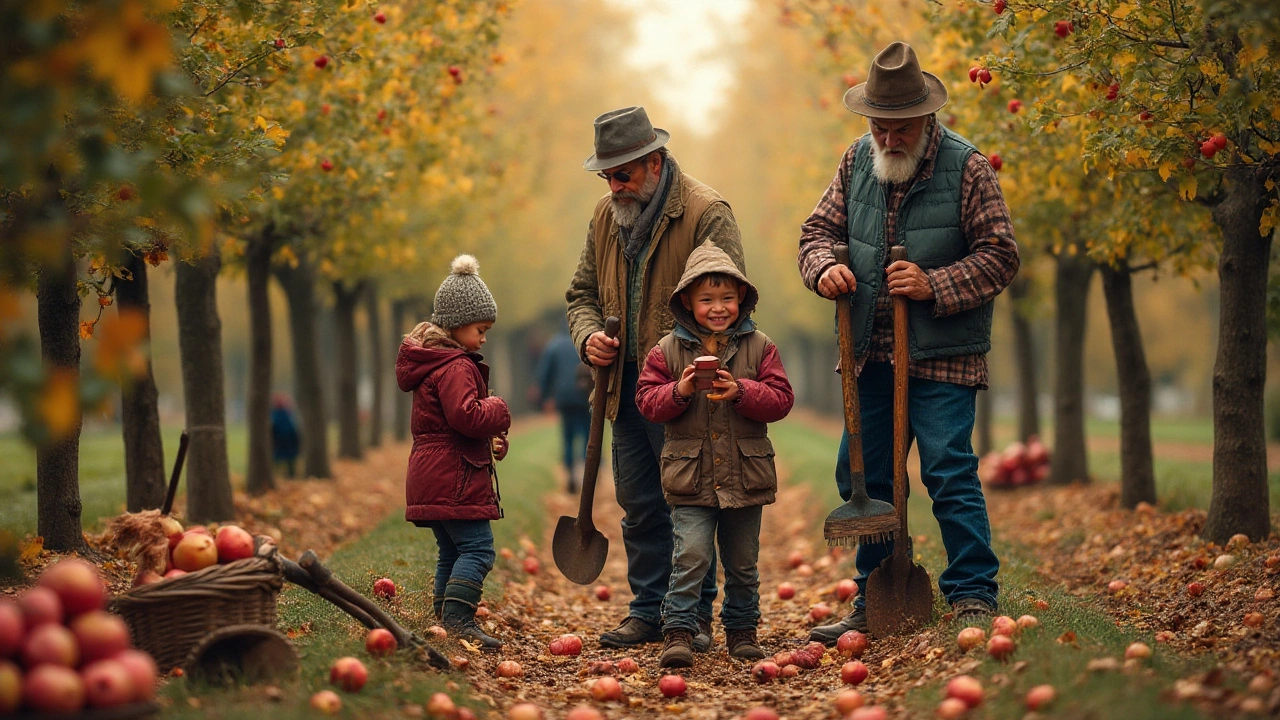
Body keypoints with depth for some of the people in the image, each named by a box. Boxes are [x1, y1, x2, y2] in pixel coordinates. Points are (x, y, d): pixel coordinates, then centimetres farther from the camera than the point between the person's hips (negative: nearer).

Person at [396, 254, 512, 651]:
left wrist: (488, 441, 13)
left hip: (432, 479, 11)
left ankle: (445, 619, 15)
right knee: (478, 549, -12)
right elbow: (467, 416, -27)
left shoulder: (431, 362, 20)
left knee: (452, 552, 14)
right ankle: (458, 619, -18)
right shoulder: (456, 367, -15)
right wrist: (497, 410, -8)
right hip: (455, 478, -11)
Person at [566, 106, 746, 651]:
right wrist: (589, 336, -1)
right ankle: (649, 610, 20)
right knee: (639, 504, 11)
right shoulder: (605, 216, 12)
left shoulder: (707, 213, -9)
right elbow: (582, 292, 21)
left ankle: (696, 614, 7)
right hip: (625, 386, 6)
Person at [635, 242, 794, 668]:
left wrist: (740, 392, -20)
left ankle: (741, 629, 27)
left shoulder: (759, 347, 1)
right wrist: (679, 391, -19)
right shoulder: (668, 350, 1)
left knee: (742, 563, 13)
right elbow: (647, 400, 0)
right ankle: (678, 631, -6)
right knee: (691, 556, -12)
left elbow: (780, 399, -4)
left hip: (745, 477, 2)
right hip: (690, 479, -1)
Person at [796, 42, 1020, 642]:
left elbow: (999, 255, -8)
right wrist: (825, 268, -11)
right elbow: (820, 228, 12)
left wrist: (934, 286, -20)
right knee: (861, 475, 9)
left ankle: (973, 598, -1)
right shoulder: (857, 162, 8)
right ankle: (875, 604, 20)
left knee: (949, 471, -10)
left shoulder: (965, 167, -7)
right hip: (871, 355, 6)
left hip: (942, 356, -6)